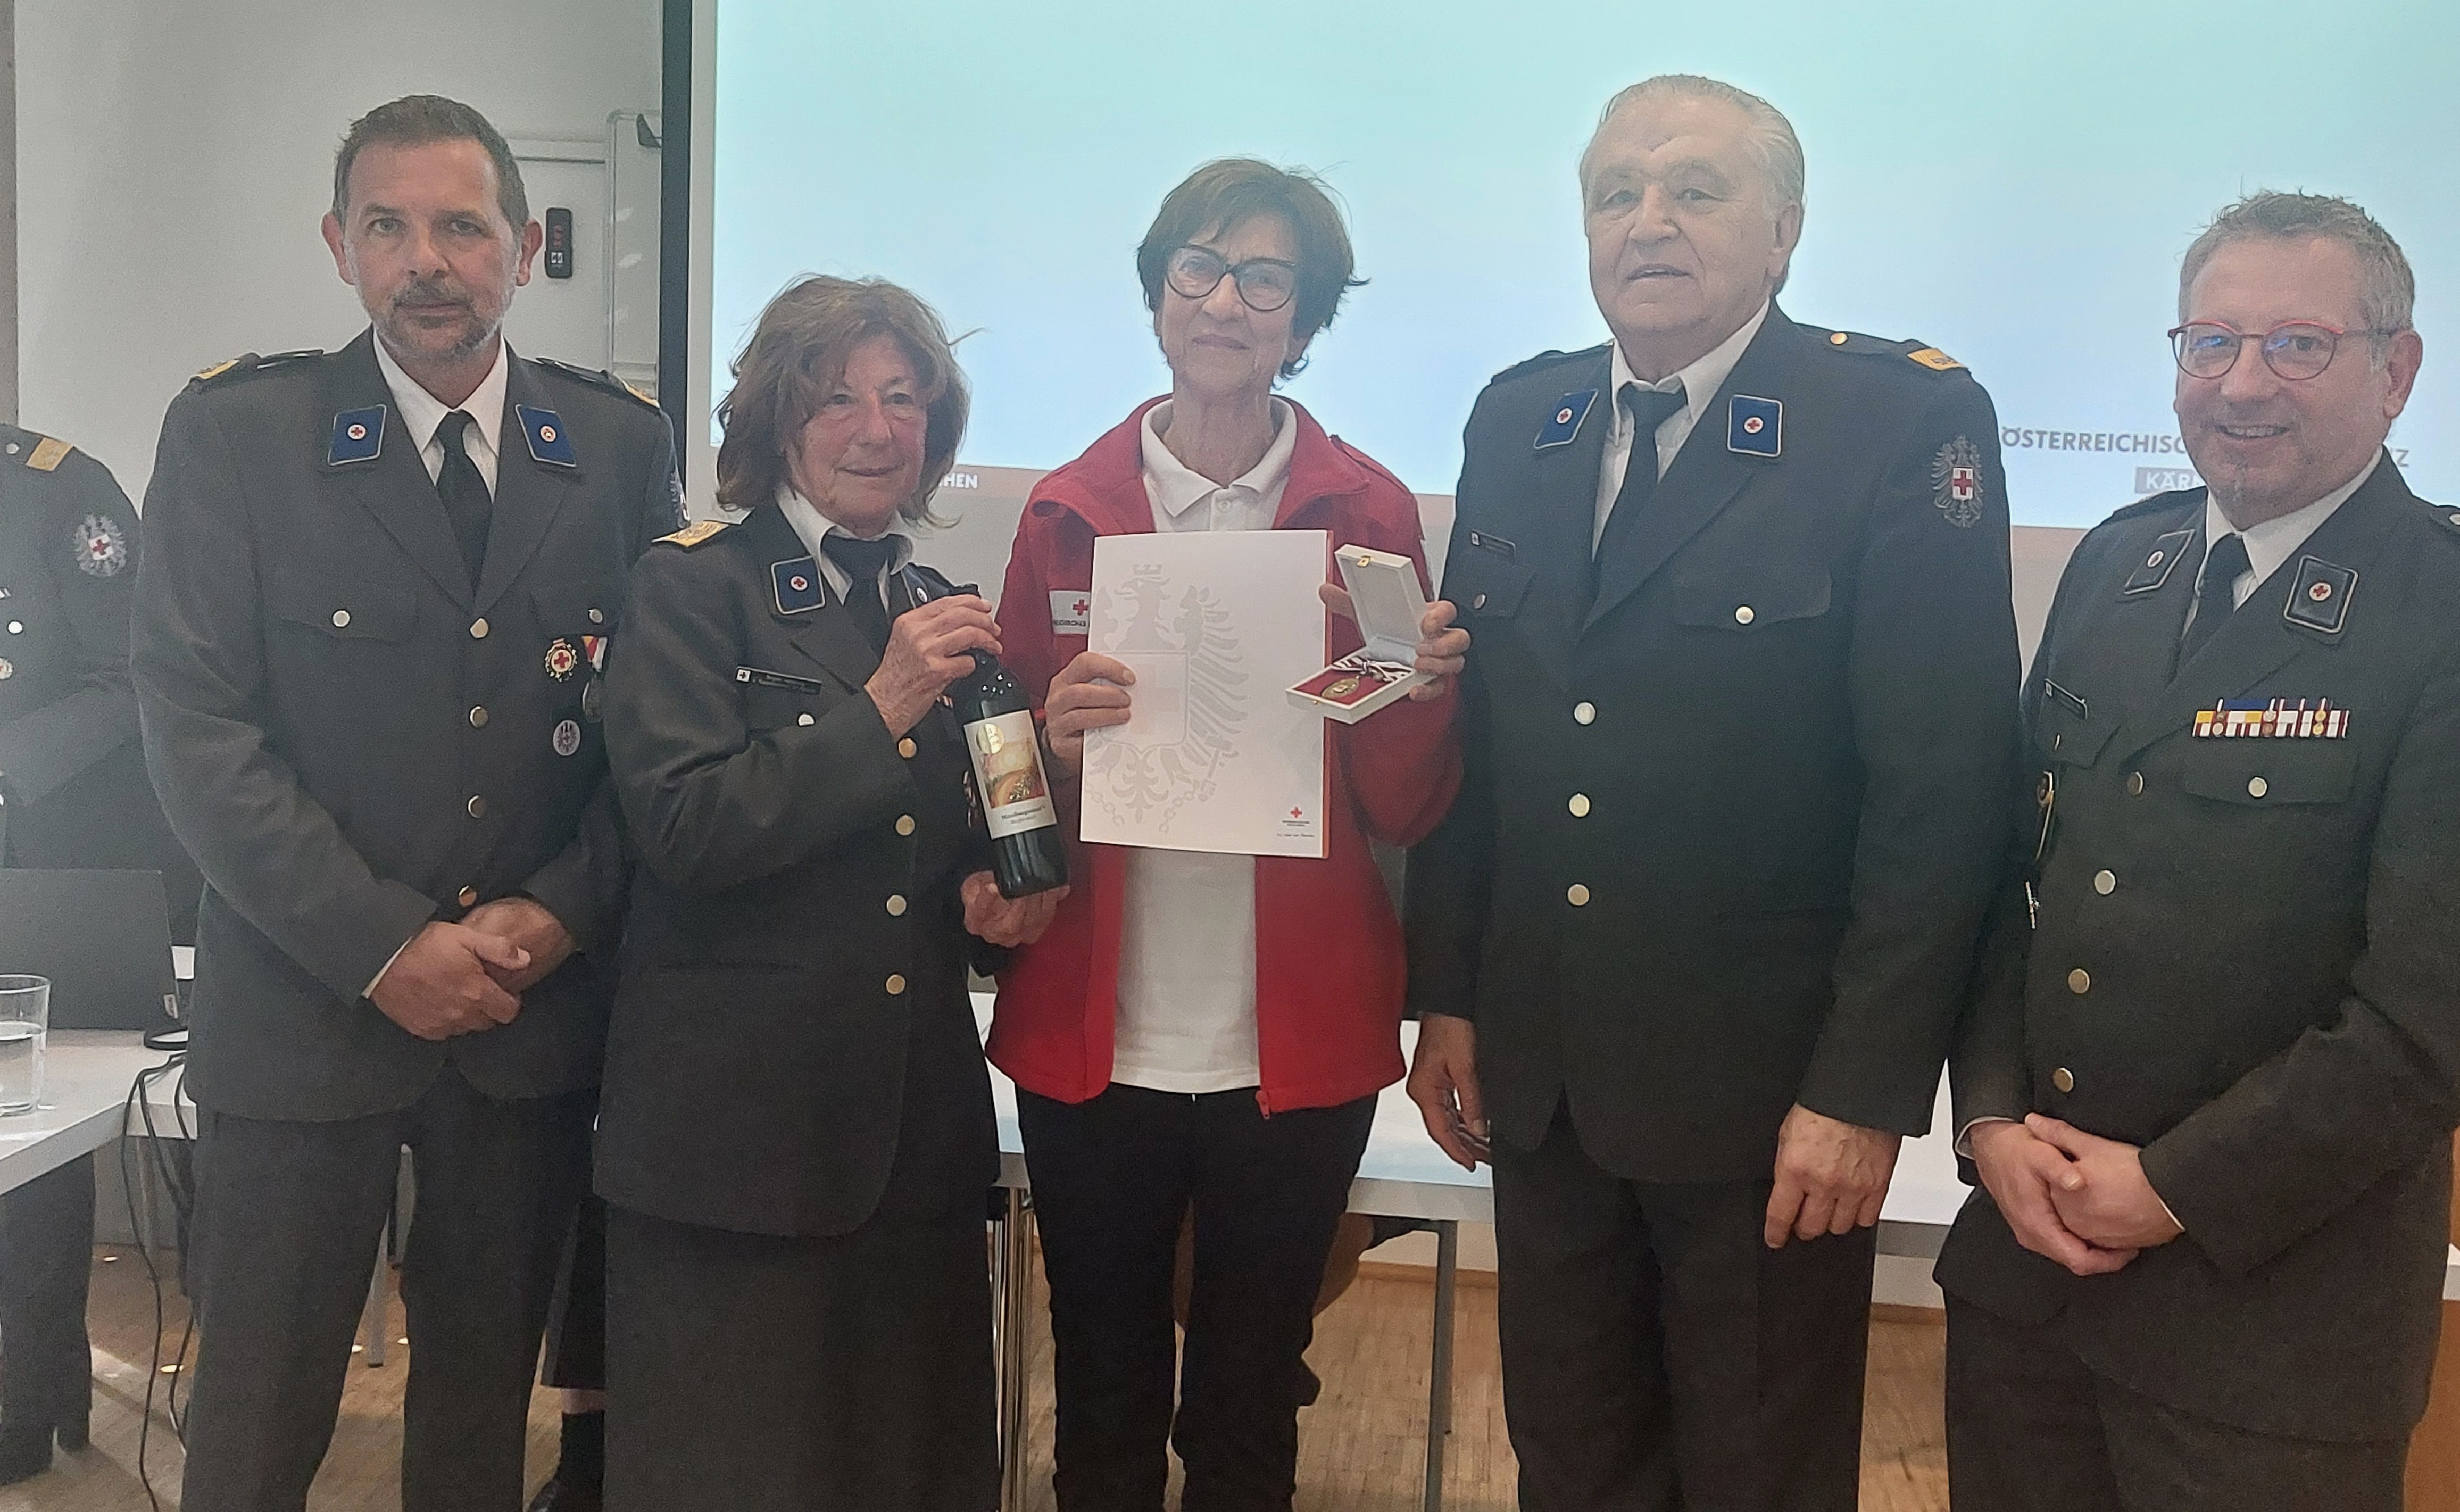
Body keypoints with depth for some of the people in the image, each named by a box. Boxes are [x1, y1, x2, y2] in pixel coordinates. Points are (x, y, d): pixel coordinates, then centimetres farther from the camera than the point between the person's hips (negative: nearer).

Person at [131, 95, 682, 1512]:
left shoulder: (623, 446, 4)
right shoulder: (236, 433, -3)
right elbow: (198, 726, -9)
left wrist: (559, 911, -9)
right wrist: (385, 947, -15)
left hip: (536, 1012, 2)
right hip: (305, 1013, -2)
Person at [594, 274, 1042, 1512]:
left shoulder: (944, 611, 12)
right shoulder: (693, 587, -5)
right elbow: (685, 829, -16)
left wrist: (990, 898, 0)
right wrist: (882, 708, -21)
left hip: (918, 1121, 5)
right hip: (739, 1121, -5)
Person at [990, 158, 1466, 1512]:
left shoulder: (1369, 513, -1)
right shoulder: (1068, 512, 3)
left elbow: (1401, 811, -1)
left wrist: (1424, 694, -20)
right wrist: (1058, 744, -14)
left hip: (1295, 1051, -1)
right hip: (1093, 1044, 1)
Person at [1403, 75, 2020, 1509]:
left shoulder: (1908, 421, -10)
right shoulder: (1518, 420, 7)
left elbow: (1942, 785, -14)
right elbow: (1470, 728, 9)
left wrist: (1866, 1089, -16)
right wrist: (1449, 994, 7)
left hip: (1769, 1089, -4)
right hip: (1538, 1072, 5)